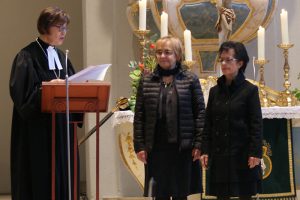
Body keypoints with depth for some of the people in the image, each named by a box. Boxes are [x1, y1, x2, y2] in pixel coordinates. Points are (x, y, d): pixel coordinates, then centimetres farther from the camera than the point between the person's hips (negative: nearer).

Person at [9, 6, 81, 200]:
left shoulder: (61, 57, 15)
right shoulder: (27, 57, -8)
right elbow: (21, 92, -16)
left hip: (61, 128, 7)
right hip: (37, 130, -7)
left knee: (62, 176, 7)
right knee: (39, 180, -4)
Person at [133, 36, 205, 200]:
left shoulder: (190, 80, 2)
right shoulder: (146, 81, 8)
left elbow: (200, 113, 0)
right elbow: (139, 116, 7)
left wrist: (198, 144, -7)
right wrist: (139, 146, 0)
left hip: (183, 148, -2)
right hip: (156, 148, 2)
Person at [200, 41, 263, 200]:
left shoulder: (250, 90, -4)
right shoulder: (215, 91, 9)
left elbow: (256, 124, -7)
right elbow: (208, 124, 10)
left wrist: (255, 152, -12)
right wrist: (204, 150, 3)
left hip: (242, 154, -4)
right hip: (219, 154, 4)